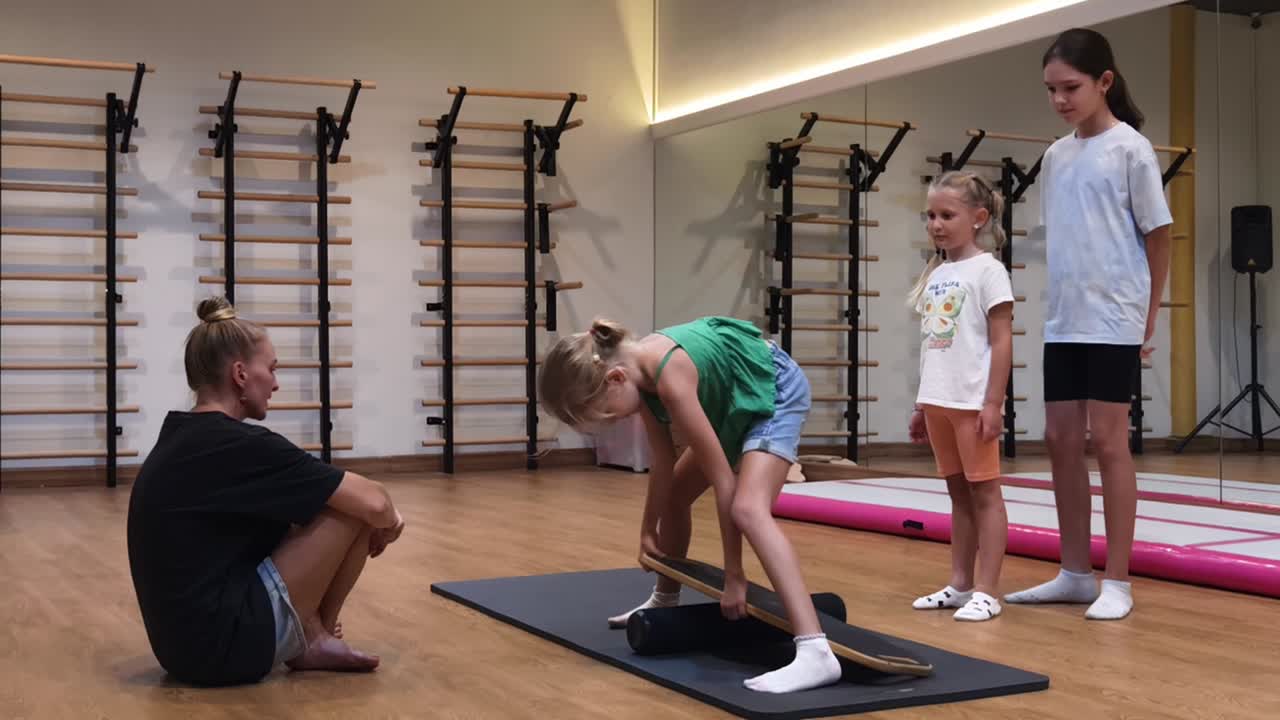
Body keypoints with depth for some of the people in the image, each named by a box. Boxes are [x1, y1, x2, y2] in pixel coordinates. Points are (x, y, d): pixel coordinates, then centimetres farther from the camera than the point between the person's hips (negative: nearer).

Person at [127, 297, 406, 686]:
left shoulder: (182, 438, 10)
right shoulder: (240, 446, -16)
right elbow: (373, 502, -16)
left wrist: (381, 517, 18)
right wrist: (388, 521, 7)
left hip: (186, 641, 9)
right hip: (226, 643, -9)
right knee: (355, 508, -5)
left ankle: (309, 631, 17)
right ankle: (316, 639, 11)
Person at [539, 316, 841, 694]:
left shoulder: (671, 379, -36)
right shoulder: (638, 367, -11)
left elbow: (723, 481, -30)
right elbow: (662, 460, 3)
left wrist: (734, 575, -24)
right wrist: (649, 528, 11)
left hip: (776, 391, -10)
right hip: (736, 402, 10)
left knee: (748, 509, -29)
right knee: (676, 493, 18)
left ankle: (816, 651, -38)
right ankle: (665, 601, 43)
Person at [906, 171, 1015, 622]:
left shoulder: (987, 269, -7)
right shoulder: (935, 275, 14)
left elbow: (1001, 341, -11)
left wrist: (993, 403, -16)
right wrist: (922, 405, 16)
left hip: (973, 402, -7)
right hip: (939, 401, 7)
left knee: (983, 492, -2)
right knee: (958, 492, 13)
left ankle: (985, 593, 1)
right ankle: (960, 584, 19)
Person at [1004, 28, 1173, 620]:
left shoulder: (1130, 148, -5)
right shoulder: (1056, 156, 11)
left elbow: (1157, 237, -3)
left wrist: (1147, 321, -3)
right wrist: (1061, 302, 8)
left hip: (1113, 322, -6)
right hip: (1062, 322, 6)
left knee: (1107, 440, -4)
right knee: (1061, 440, 7)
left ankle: (1117, 582, 5)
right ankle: (1075, 574, 18)